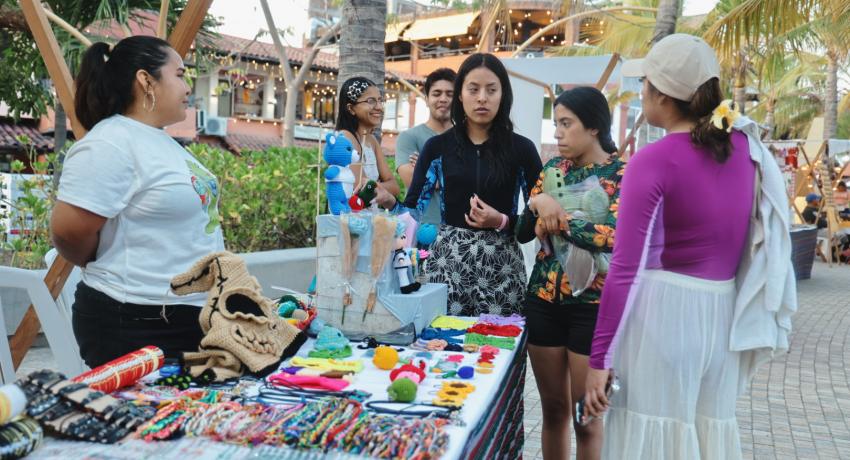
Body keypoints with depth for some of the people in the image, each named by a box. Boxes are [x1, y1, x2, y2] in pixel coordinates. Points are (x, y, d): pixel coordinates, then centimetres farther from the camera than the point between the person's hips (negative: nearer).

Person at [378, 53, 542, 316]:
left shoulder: (521, 149, 1)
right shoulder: (438, 147, 3)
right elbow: (412, 209, -2)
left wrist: (502, 222, -14)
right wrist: (389, 201, -22)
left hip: (501, 264, 0)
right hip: (447, 259, 1)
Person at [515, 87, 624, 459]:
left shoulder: (624, 174, -8)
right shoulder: (552, 168, 8)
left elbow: (614, 236, -24)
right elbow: (523, 233, 6)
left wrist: (557, 218, -14)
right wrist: (538, 203, -13)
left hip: (593, 305, -4)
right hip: (543, 300, 5)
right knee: (553, 408, 14)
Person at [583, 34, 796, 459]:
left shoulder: (653, 161, -13)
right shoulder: (745, 145, 5)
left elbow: (626, 268, -16)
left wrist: (599, 358, -12)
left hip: (661, 312, -6)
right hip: (722, 314, 7)